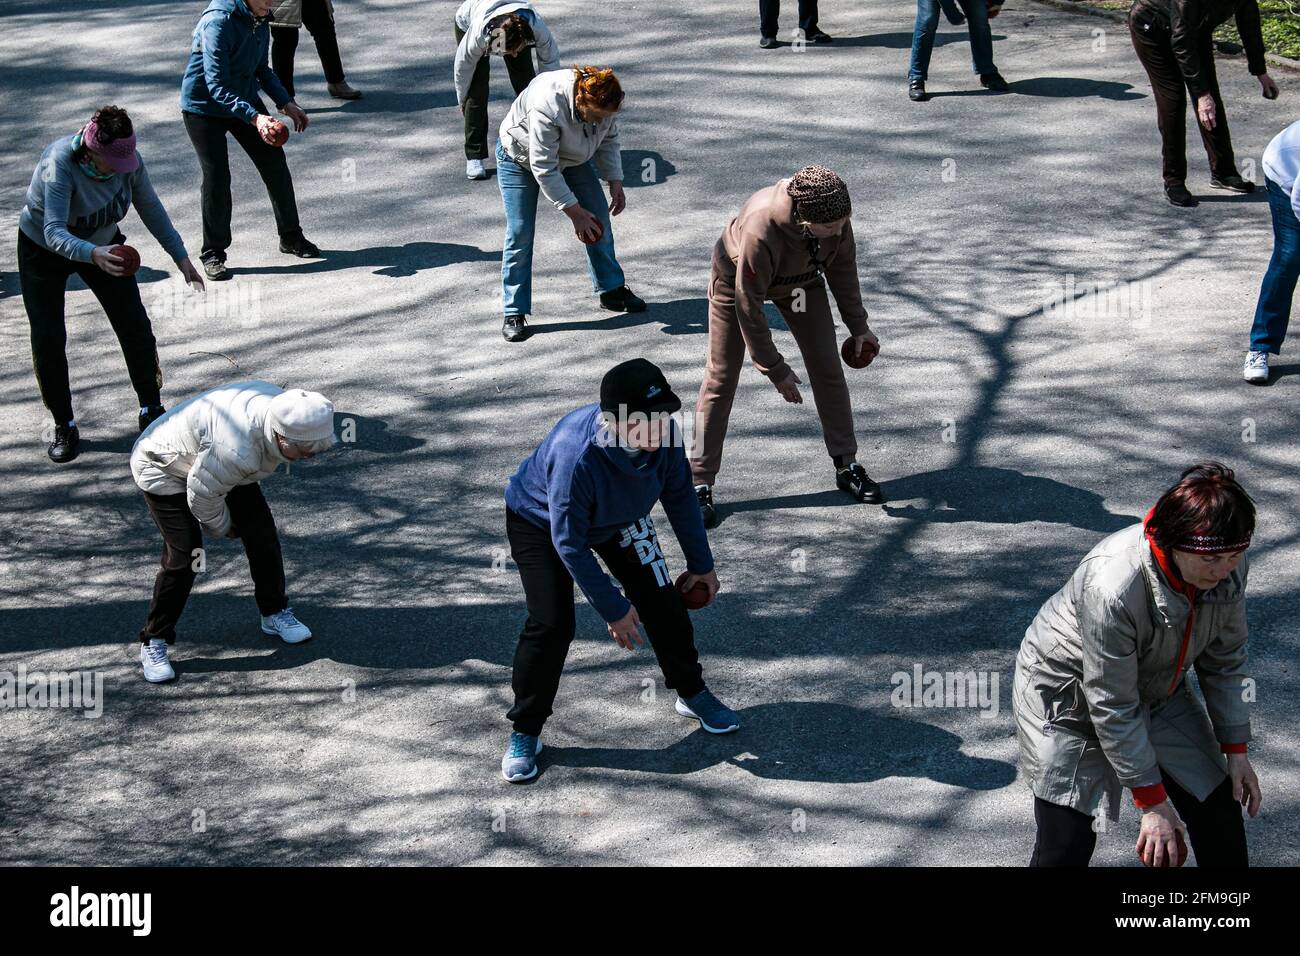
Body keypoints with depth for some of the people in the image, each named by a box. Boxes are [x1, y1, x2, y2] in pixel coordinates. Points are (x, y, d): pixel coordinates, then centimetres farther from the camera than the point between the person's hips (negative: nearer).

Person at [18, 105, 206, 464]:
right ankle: (64, 425, 10)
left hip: (102, 245, 4)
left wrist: (181, 257, -8)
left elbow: (150, 208, -7)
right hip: (44, 251, -4)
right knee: (48, 340, -5)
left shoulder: (128, 159, -24)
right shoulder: (59, 165, -39)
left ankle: (151, 410, 14)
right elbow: (54, 233, -48)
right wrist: (94, 256, -66)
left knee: (135, 326, -2)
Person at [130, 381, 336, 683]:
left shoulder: (281, 403, -20)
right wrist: (222, 527, -5)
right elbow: (202, 495, -27)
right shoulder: (236, 450, -45)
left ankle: (275, 613, 23)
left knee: (261, 531, 4)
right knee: (184, 556, -15)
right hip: (165, 470, -8)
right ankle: (153, 642, 1)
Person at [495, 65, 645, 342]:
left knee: (599, 220, 5)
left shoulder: (603, 100, -24)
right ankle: (514, 313, -3)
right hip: (521, 158, -6)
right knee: (520, 234, -11)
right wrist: (575, 212, -30)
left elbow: (609, 139, -1)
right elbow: (544, 169, -35)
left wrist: (615, 181, -9)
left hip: (571, 157, 6)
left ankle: (612, 289, 22)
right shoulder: (546, 106, -43)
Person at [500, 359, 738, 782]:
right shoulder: (577, 456, -45)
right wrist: (613, 608, -26)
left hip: (620, 518, 5)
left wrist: (701, 563, 0)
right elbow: (569, 544, -33)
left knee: (662, 599, 2)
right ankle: (524, 733, 3)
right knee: (552, 623, -15)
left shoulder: (663, 434, -29)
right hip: (541, 523, -5)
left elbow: (679, 495, -7)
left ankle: (692, 693, 26)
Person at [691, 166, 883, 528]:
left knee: (827, 368, 4)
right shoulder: (760, 231, -46)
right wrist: (775, 371, -25)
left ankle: (846, 465, 17)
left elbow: (843, 266, -7)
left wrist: (857, 325, 1)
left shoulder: (835, 215, -30)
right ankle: (700, 483, 4)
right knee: (721, 378, -2)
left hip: (801, 279, 5)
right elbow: (748, 307, -34)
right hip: (737, 282, -5)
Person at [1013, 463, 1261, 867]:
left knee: (1220, 817, 5)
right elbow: (1112, 709, -30)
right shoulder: (1113, 586, -40)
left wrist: (1235, 750, 0)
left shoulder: (1227, 567, -20)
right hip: (1067, 695, -6)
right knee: (1067, 841, -15)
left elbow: (1225, 661, -1)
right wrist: (1153, 803, -23)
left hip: (1157, 690, 6)